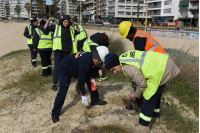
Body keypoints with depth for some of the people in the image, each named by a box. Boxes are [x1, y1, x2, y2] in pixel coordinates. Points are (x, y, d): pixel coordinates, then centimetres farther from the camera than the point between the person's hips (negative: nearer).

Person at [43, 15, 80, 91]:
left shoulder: (71, 30, 16)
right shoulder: (56, 27, 8)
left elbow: (78, 32, 30)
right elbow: (46, 29, 10)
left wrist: (77, 25, 17)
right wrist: (48, 20, 2)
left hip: (67, 51, 4)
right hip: (58, 50, -4)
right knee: (57, 66, -6)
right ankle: (54, 83, 3)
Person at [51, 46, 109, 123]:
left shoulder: (91, 57, -13)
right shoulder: (85, 63, -39)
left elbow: (90, 69, 8)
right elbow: (81, 81, -32)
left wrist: (92, 80, -5)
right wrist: (83, 96, -25)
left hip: (76, 69, 9)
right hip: (65, 70, -9)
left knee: (90, 80, 5)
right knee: (62, 92, -13)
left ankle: (95, 100, 20)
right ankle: (55, 113, 2)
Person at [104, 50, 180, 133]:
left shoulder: (128, 68, -23)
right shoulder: (125, 56, 6)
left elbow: (142, 84, -17)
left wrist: (135, 95, 2)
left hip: (160, 70, -10)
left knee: (149, 97, -2)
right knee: (155, 93, 26)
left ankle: (144, 126, 9)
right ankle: (155, 115, 48)